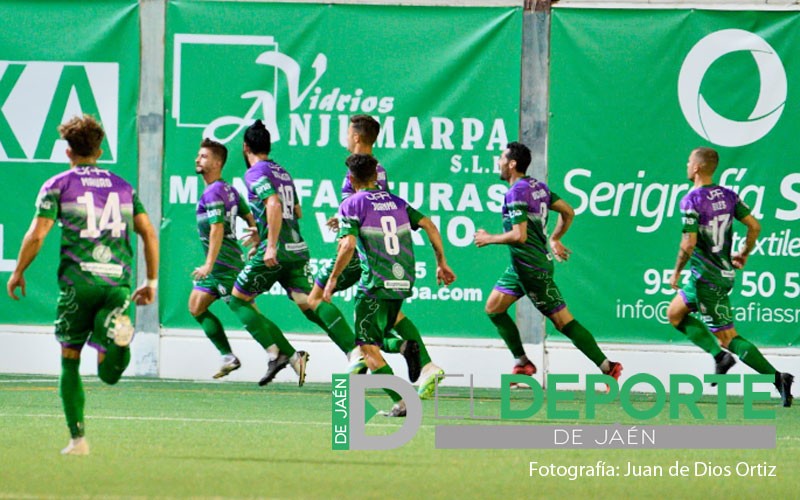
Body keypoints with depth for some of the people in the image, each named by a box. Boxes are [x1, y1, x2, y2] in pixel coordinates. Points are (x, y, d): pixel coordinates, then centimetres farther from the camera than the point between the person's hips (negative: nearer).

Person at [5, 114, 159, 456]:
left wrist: (18, 273, 10)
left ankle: (78, 438, 7)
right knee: (109, 373, 2)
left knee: (70, 361, 12)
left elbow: (36, 235, -3)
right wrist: (152, 281, 18)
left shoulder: (58, 185, 6)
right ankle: (119, 338, -33)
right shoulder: (123, 187, 17)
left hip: (78, 280, -2)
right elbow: (149, 233, 11)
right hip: (117, 281, 2)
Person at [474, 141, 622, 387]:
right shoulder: (538, 186, 8)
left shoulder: (517, 193, -19)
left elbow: (519, 236, -26)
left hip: (533, 267, -10)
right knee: (494, 308, 12)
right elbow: (568, 212, 15)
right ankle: (522, 363, 14)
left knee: (563, 321, -6)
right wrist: (554, 239, 24)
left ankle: (607, 367, -6)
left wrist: (489, 239, -12)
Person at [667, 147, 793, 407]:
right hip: (725, 271, 8)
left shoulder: (691, 201, -19)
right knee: (674, 314, 22)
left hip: (707, 277, -8)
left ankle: (777, 377, -12)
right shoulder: (728, 195, 3)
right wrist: (743, 254, 18)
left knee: (728, 337, -4)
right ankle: (720, 356, 9)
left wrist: (677, 271, -8)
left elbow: (689, 243, -24)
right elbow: (754, 226, 3)